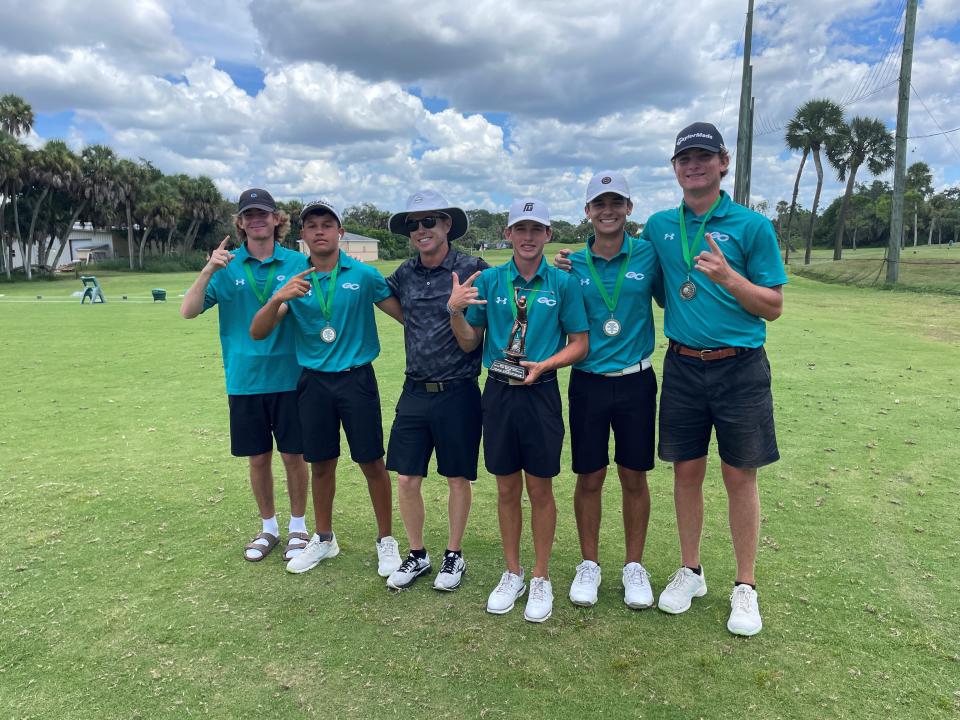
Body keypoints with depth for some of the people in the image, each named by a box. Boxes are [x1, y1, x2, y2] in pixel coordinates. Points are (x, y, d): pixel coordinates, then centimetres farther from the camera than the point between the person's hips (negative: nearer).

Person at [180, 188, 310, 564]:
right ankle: (268, 527, 32)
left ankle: (298, 527, 26)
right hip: (245, 380, 1)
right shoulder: (228, 266, 1)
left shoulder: (297, 263, -2)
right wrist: (208, 270, -19)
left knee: (293, 456, 7)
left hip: (289, 376, -1)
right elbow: (188, 311, -6)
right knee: (258, 458, 13)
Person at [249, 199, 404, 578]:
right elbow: (257, 333, -5)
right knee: (321, 464, 14)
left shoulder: (363, 274, -6)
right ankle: (323, 539, 33)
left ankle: (386, 540, 22)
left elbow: (407, 314, -2)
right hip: (313, 381, 3)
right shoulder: (294, 281, 1)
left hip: (356, 379, -2)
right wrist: (278, 298, -23)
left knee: (371, 462, 4)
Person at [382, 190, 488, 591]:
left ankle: (453, 556, 30)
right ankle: (417, 555, 29)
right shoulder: (404, 275, 6)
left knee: (457, 478, 11)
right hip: (415, 392, 4)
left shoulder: (473, 269, -8)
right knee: (406, 479, 8)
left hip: (458, 392, -4)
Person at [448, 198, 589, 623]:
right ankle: (512, 574, 29)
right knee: (507, 488, 12)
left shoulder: (563, 283, -2)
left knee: (540, 489, 7)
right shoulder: (488, 281, 3)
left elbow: (580, 344, 0)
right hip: (499, 392, 2)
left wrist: (544, 365, -15)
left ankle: (541, 579, 25)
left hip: (541, 393, -2)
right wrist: (455, 311, -11)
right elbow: (469, 344, 7)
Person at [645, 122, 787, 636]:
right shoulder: (658, 226, 7)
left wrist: (727, 276, -20)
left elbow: (773, 306, -3)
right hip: (682, 366, 3)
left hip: (739, 367, -2)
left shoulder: (751, 225, -3)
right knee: (686, 471, 10)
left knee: (739, 476, 5)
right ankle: (689, 571, 29)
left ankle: (745, 586, 22)